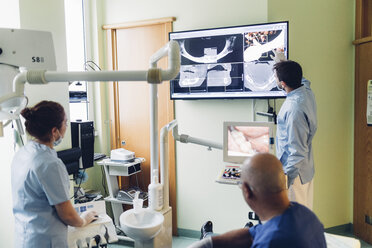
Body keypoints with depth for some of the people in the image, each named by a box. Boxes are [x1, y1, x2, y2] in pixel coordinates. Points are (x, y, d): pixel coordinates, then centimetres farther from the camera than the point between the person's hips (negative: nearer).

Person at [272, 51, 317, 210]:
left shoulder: (294, 110, -29)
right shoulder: (307, 92, -1)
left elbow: (297, 151, -27)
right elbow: (301, 80, 26)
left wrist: (286, 179, -21)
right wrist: (282, 62, 35)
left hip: (294, 173, -10)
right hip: (306, 170, 10)